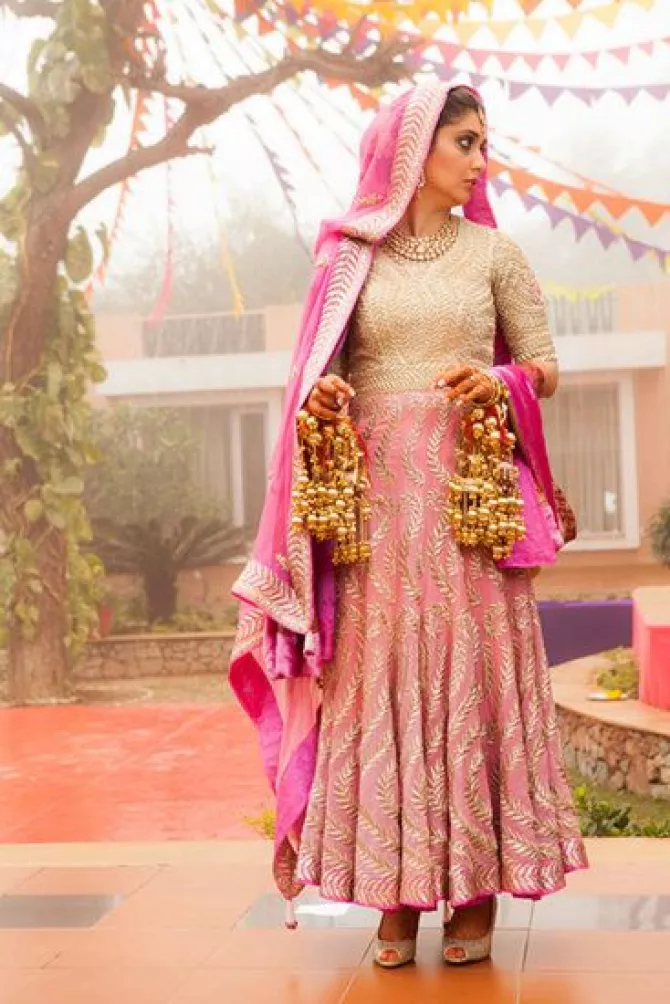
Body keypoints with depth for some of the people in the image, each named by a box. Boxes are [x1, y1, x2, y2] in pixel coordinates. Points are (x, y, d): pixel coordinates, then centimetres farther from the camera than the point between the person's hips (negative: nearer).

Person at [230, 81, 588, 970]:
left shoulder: (494, 252, 9)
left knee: (474, 674, -2)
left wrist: (500, 380, -12)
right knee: (382, 682, -1)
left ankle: (477, 889, 6)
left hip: (471, 494, 0)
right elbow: (318, 383, 12)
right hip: (375, 497, 0)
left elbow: (545, 369, 9)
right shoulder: (350, 256, 9)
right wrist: (321, 402, -10)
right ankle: (397, 894, 6)